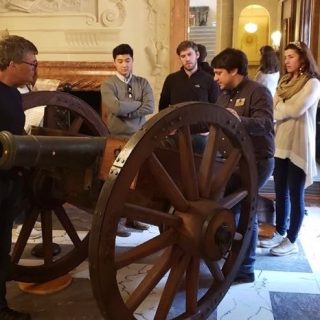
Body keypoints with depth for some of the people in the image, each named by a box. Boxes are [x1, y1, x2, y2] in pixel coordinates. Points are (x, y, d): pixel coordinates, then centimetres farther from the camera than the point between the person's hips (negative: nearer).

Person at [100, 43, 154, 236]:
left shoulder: (143, 83, 7)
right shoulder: (108, 84, -3)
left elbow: (150, 107, -8)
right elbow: (116, 107, -20)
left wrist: (127, 112, -14)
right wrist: (139, 103, -8)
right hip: (118, 138, -4)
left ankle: (132, 217, 24)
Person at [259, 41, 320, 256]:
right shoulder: (285, 82, 16)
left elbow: (295, 110, -18)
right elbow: (273, 110, 8)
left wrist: (279, 106, -3)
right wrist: (284, 109, -11)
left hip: (298, 146, -7)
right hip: (280, 143, 7)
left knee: (295, 195, 1)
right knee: (280, 192, 13)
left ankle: (292, 241, 11)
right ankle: (280, 233, 25)